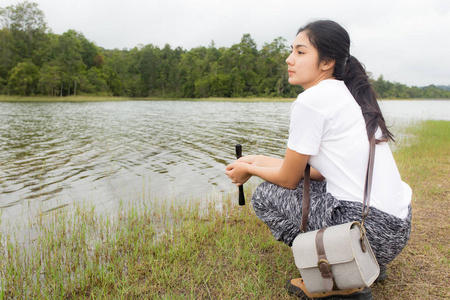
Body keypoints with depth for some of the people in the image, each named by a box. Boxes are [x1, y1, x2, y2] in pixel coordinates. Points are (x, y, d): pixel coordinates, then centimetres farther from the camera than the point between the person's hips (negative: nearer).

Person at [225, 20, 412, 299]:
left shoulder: (310, 100, -15)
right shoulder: (348, 95, 12)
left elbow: (289, 178, -7)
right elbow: (320, 171, 15)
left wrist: (249, 169, 11)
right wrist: (260, 160, 18)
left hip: (372, 231, -9)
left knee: (266, 195, 1)